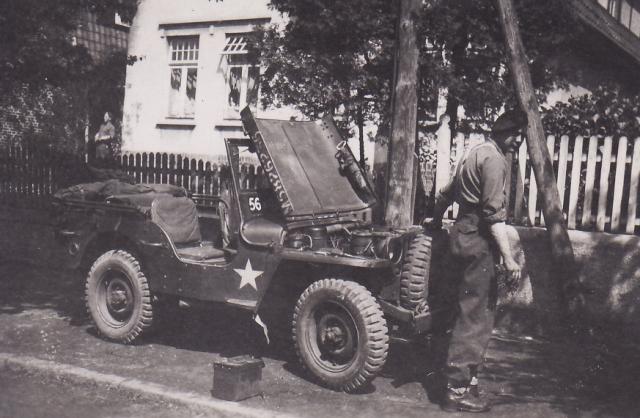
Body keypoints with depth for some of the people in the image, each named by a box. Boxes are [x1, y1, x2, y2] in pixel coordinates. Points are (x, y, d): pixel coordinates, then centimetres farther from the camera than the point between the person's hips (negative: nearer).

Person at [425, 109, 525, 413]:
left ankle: (460, 377, 25)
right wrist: (508, 257, -22)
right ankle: (458, 390, -4)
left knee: (461, 310, 15)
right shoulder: (493, 158, -11)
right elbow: (494, 212, -20)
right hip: (478, 241, -10)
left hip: (463, 234, 10)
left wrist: (435, 221, 44)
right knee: (476, 316, -7)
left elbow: (447, 192, 30)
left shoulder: (477, 153, 19)